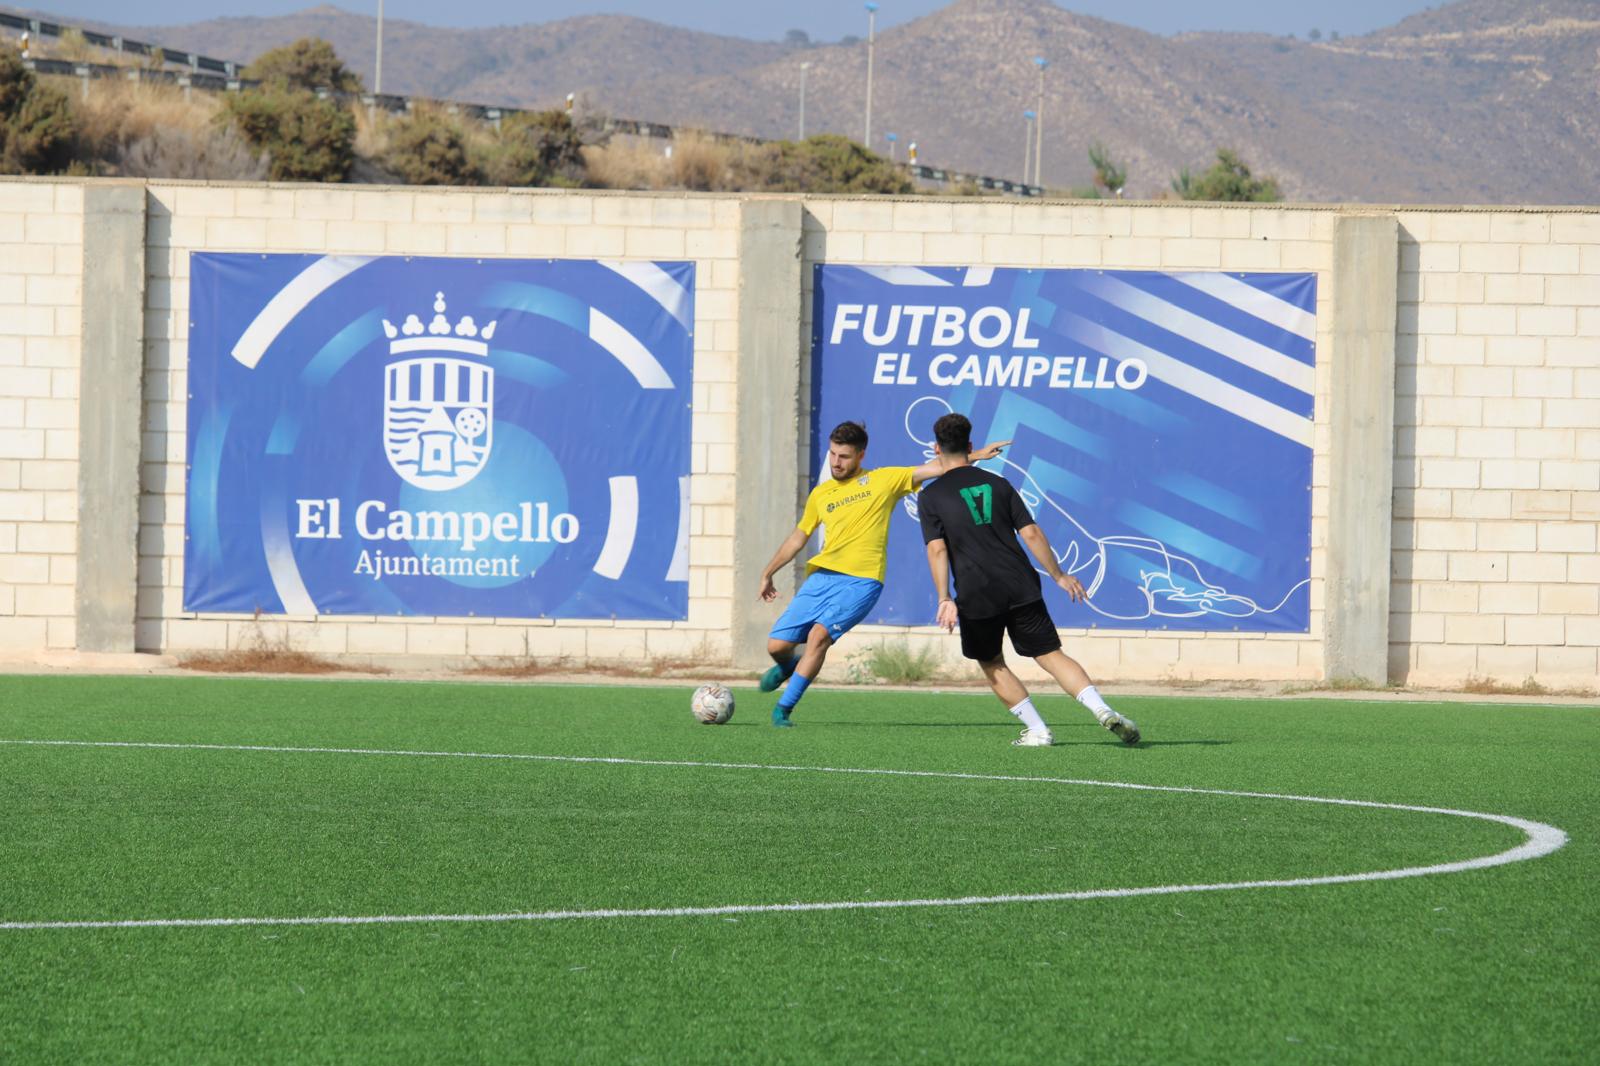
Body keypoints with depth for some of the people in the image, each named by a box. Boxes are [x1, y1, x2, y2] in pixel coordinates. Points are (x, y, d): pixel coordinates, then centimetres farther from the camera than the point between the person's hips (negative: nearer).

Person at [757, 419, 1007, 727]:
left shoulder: (883, 480, 6)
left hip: (860, 582, -4)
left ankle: (783, 709, -16)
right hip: (822, 576, 4)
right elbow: (798, 538, 26)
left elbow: (936, 467, 3)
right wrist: (768, 573, 25)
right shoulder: (820, 494, 16)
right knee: (777, 644, -3)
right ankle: (788, 667, 36)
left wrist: (975, 456, -6)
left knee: (819, 633, -26)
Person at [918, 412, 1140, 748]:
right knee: (1051, 655, 4)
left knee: (992, 665, 18)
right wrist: (1058, 576, 13)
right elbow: (1031, 533, 6)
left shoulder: (930, 497, 3)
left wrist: (945, 599, -13)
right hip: (1020, 587, 2)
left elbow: (937, 549, -9)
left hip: (977, 597, -2)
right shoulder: (997, 484, 11)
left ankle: (1037, 730, 11)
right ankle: (1103, 710, -15)